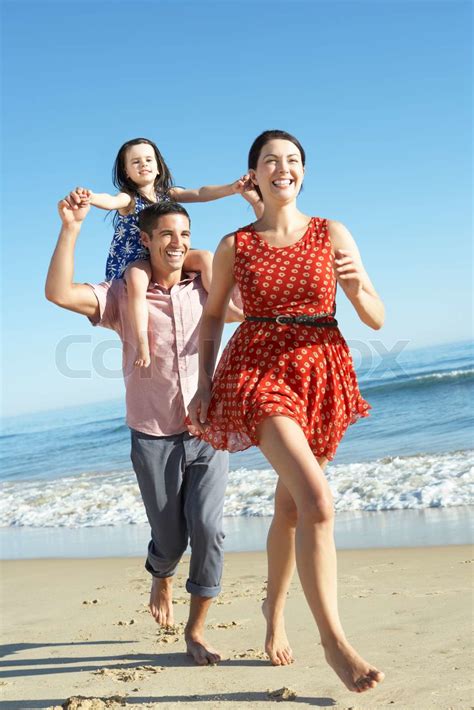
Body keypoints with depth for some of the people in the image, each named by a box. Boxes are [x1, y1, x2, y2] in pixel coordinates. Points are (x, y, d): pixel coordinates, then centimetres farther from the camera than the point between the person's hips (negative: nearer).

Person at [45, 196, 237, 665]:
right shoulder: (123, 295, -4)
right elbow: (59, 293, -17)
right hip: (154, 438, -1)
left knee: (207, 529, -11)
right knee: (170, 539, 9)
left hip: (207, 435, 1)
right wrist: (71, 227, -22)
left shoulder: (206, 290, 3)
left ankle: (196, 630, 6)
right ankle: (161, 577, 46)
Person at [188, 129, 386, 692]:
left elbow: (377, 320, 2)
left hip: (321, 374, 3)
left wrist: (359, 287, -19)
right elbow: (212, 315, 15)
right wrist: (205, 384, 7)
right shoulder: (235, 246, 3)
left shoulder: (333, 235, 4)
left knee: (290, 507, 14)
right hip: (258, 370, -2)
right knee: (316, 500, -22)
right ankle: (334, 639, -13)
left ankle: (274, 609, 40)